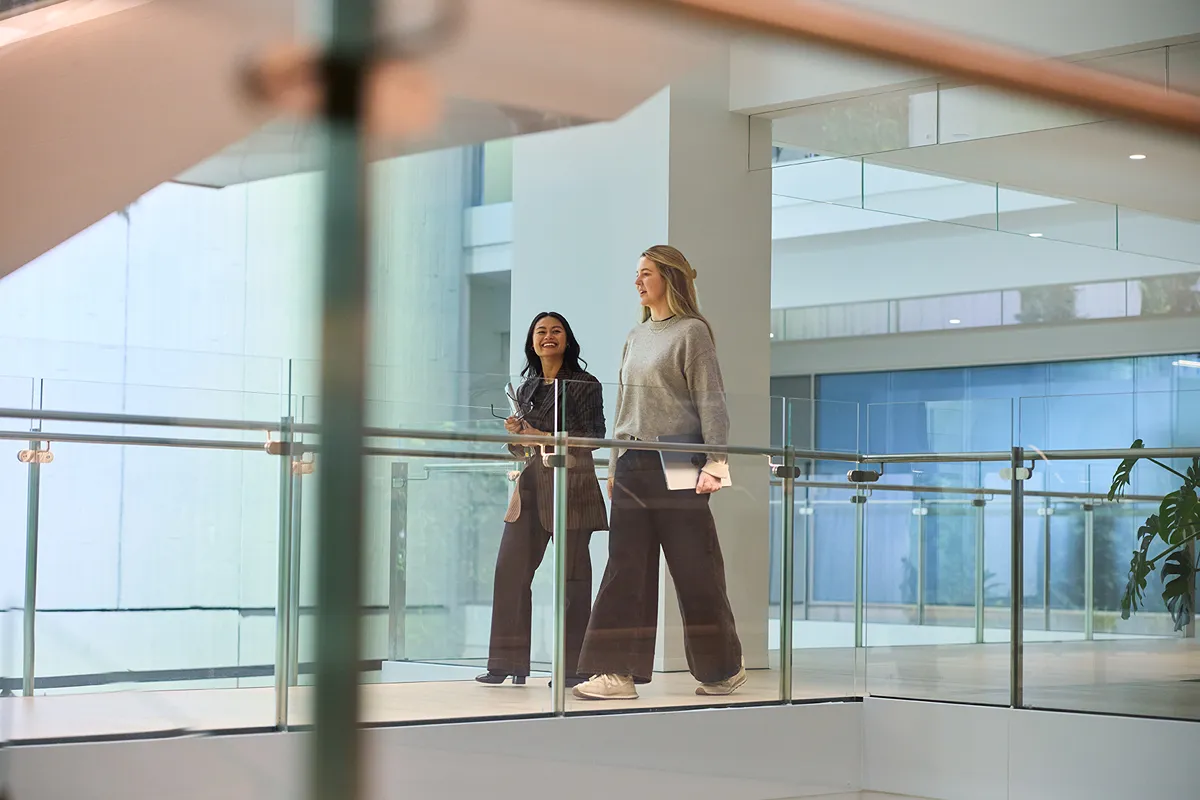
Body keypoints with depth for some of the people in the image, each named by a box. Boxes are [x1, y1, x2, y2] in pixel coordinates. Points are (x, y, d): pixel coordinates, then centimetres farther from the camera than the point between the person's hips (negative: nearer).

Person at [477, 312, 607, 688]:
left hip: (571, 483, -6)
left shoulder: (584, 385, 1)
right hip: (531, 484, 6)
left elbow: (594, 436, -6)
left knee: (572, 574, -3)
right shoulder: (527, 387, 18)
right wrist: (516, 434, 1)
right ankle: (509, 662, 3)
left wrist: (547, 437, -13)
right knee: (510, 568, -3)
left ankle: (573, 667, 3)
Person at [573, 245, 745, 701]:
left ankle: (724, 668, 13)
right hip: (632, 466, 7)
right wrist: (616, 466, 17)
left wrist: (715, 462, -15)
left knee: (695, 570, -1)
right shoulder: (636, 337, 18)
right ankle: (619, 672, -1)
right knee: (625, 568, 0)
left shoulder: (691, 332, -3)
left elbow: (710, 401, -8)